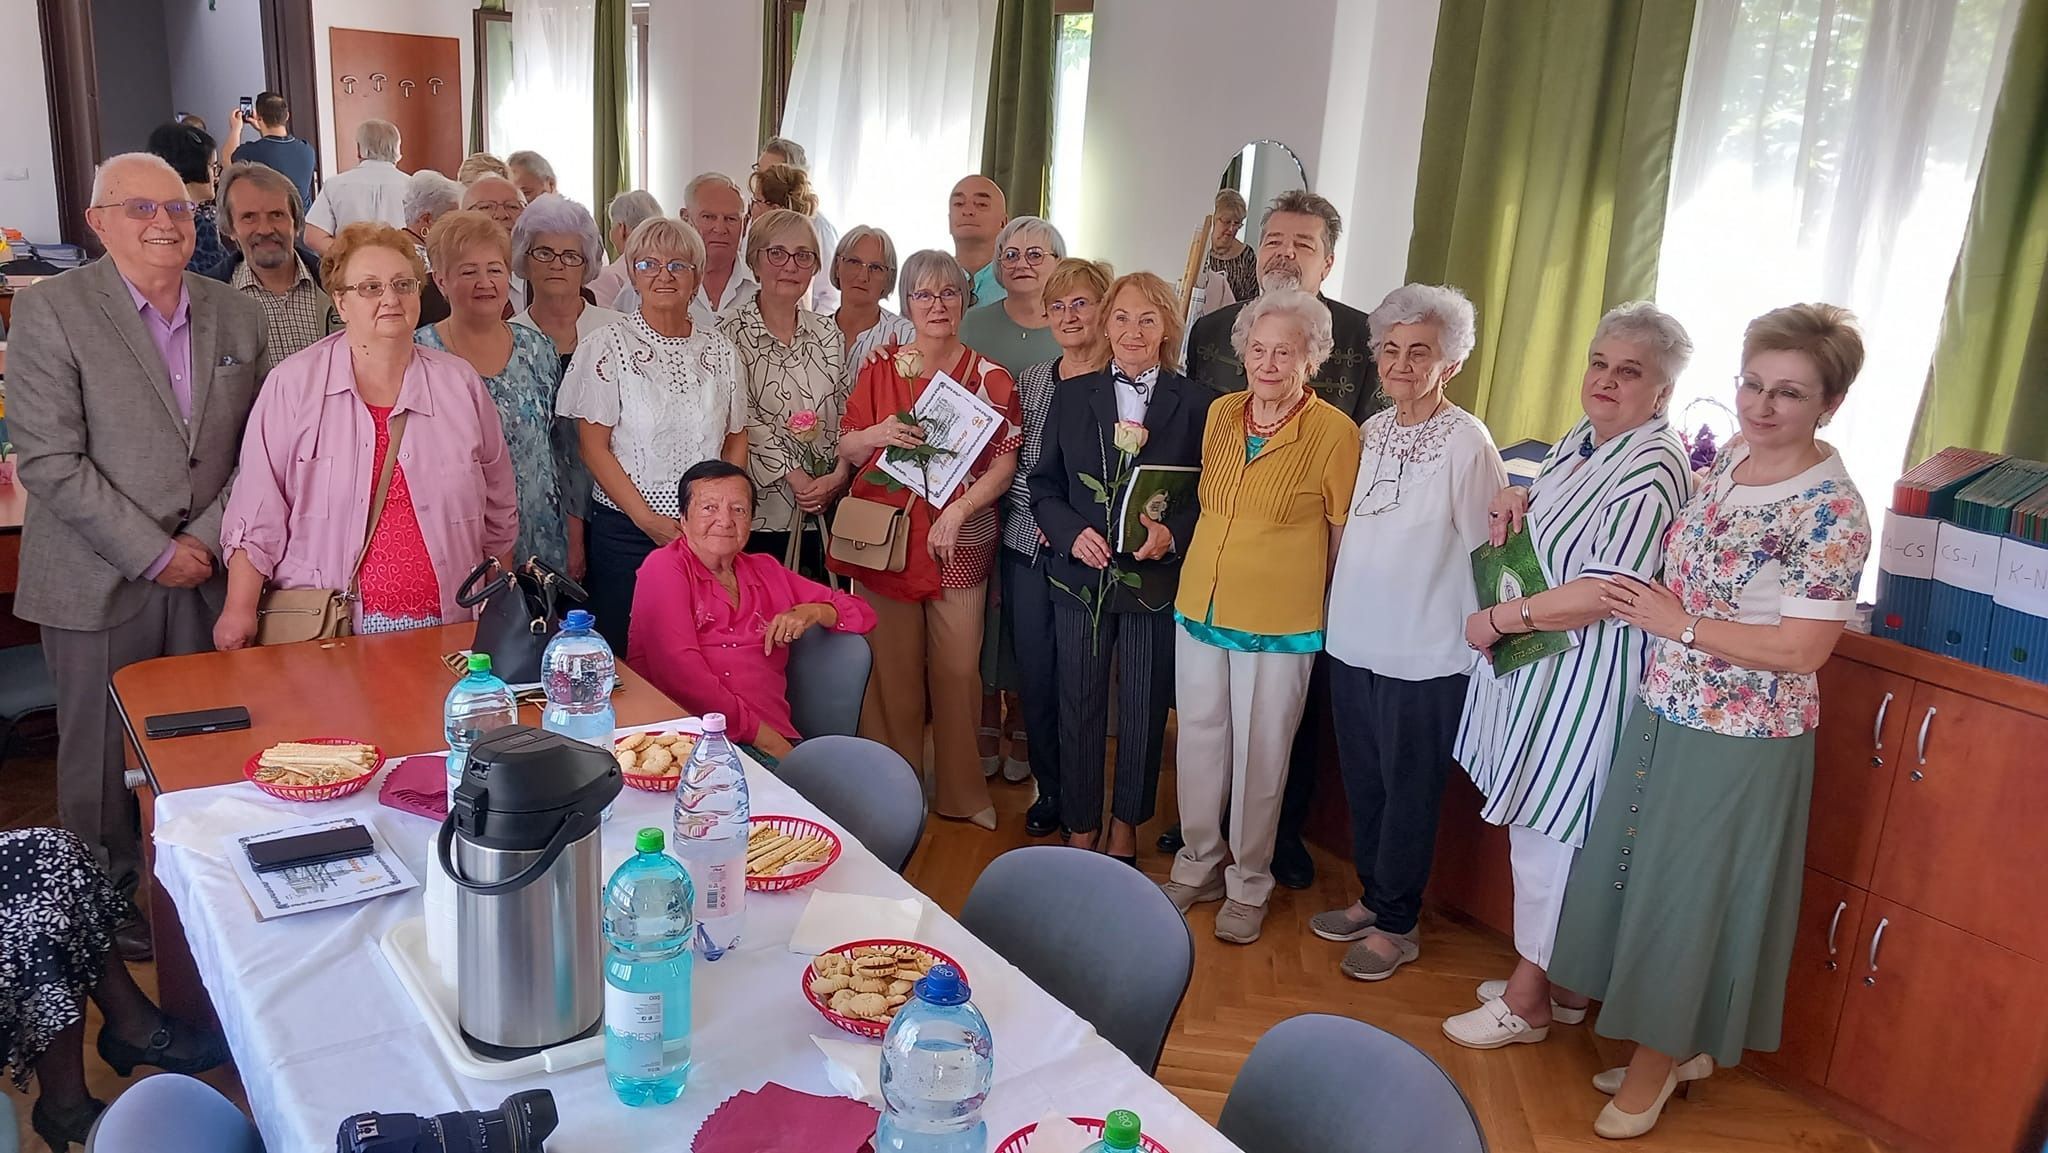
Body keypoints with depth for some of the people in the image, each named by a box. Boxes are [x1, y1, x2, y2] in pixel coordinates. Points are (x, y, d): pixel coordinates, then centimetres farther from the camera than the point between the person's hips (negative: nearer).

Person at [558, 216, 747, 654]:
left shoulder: (719, 349, 9)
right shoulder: (607, 346, -2)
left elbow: (736, 440, 13)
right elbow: (593, 447, -6)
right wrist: (647, 519, -12)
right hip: (625, 531, -3)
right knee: (623, 655, 1)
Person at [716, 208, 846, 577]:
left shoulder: (828, 334, 11)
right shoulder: (732, 334, -3)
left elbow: (845, 413, 9)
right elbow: (745, 420, -10)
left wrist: (839, 475, -6)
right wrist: (798, 478, -15)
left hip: (823, 513, 4)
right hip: (759, 512, -4)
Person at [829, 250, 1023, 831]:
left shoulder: (990, 377, 2)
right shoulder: (880, 372, 7)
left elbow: (1005, 461, -1)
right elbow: (847, 449, 11)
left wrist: (959, 509, -14)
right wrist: (878, 434, -10)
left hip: (958, 543, -1)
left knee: (958, 667, 3)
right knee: (893, 667, 5)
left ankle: (961, 790, 19)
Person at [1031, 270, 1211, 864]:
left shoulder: (1197, 403, -2)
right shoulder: (1072, 396, 4)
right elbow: (1044, 486, 5)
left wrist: (1173, 533, -19)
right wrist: (1072, 533, -13)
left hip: (1156, 580, -1)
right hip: (1081, 575, 1)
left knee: (1144, 708, 11)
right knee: (1079, 706, 9)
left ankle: (1125, 826, 30)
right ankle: (1081, 829, 26)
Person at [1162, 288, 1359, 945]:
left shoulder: (1335, 432, -11)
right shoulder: (1221, 414, 4)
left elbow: (1344, 535, -4)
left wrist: (1320, 603, 1)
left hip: (1280, 621, -5)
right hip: (1200, 607, 5)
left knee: (1259, 756, 7)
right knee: (1199, 742, 13)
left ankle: (1249, 885, 25)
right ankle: (1198, 866, 32)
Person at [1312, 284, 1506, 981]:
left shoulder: (1466, 442, -14)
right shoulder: (1370, 432, 6)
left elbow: (1489, 550, -11)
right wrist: (1342, 605, 13)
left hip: (1424, 656, -6)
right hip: (1353, 641, 6)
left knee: (1409, 793, 7)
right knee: (1361, 784, 17)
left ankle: (1397, 925, 22)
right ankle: (1372, 898, 34)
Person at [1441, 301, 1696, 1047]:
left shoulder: (1653, 469, -18)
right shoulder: (1579, 440, 10)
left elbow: (1609, 592, -25)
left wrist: (1500, 619, -18)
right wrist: (1516, 504, 3)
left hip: (1581, 678, -9)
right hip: (1531, 666, 9)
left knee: (1546, 830, 2)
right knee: (1542, 828, 16)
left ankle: (1528, 1000, 18)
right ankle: (1562, 983, 30)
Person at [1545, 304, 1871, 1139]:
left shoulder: (1833, 512, -19)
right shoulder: (1724, 460, 2)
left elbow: (1801, 648, -21)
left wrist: (1679, 626, -16)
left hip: (1741, 740, -7)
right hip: (1664, 715, 7)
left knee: (1691, 891, 8)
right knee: (1638, 875, 17)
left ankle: (1659, 1058, 30)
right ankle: (1673, 1045, 38)